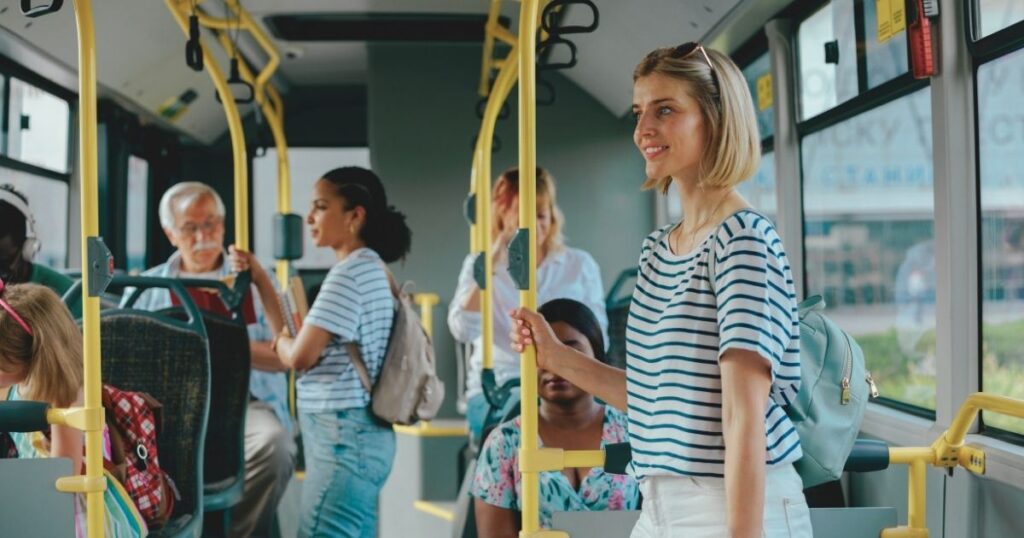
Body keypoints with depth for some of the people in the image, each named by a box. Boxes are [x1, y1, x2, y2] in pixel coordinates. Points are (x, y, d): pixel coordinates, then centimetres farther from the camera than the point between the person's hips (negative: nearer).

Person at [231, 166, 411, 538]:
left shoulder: (351, 271, -13)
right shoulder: (367, 268, 17)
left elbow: (300, 356, -19)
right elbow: (293, 346, 17)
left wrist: (279, 341, 3)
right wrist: (261, 281, 14)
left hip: (343, 436, -10)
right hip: (356, 435, 10)